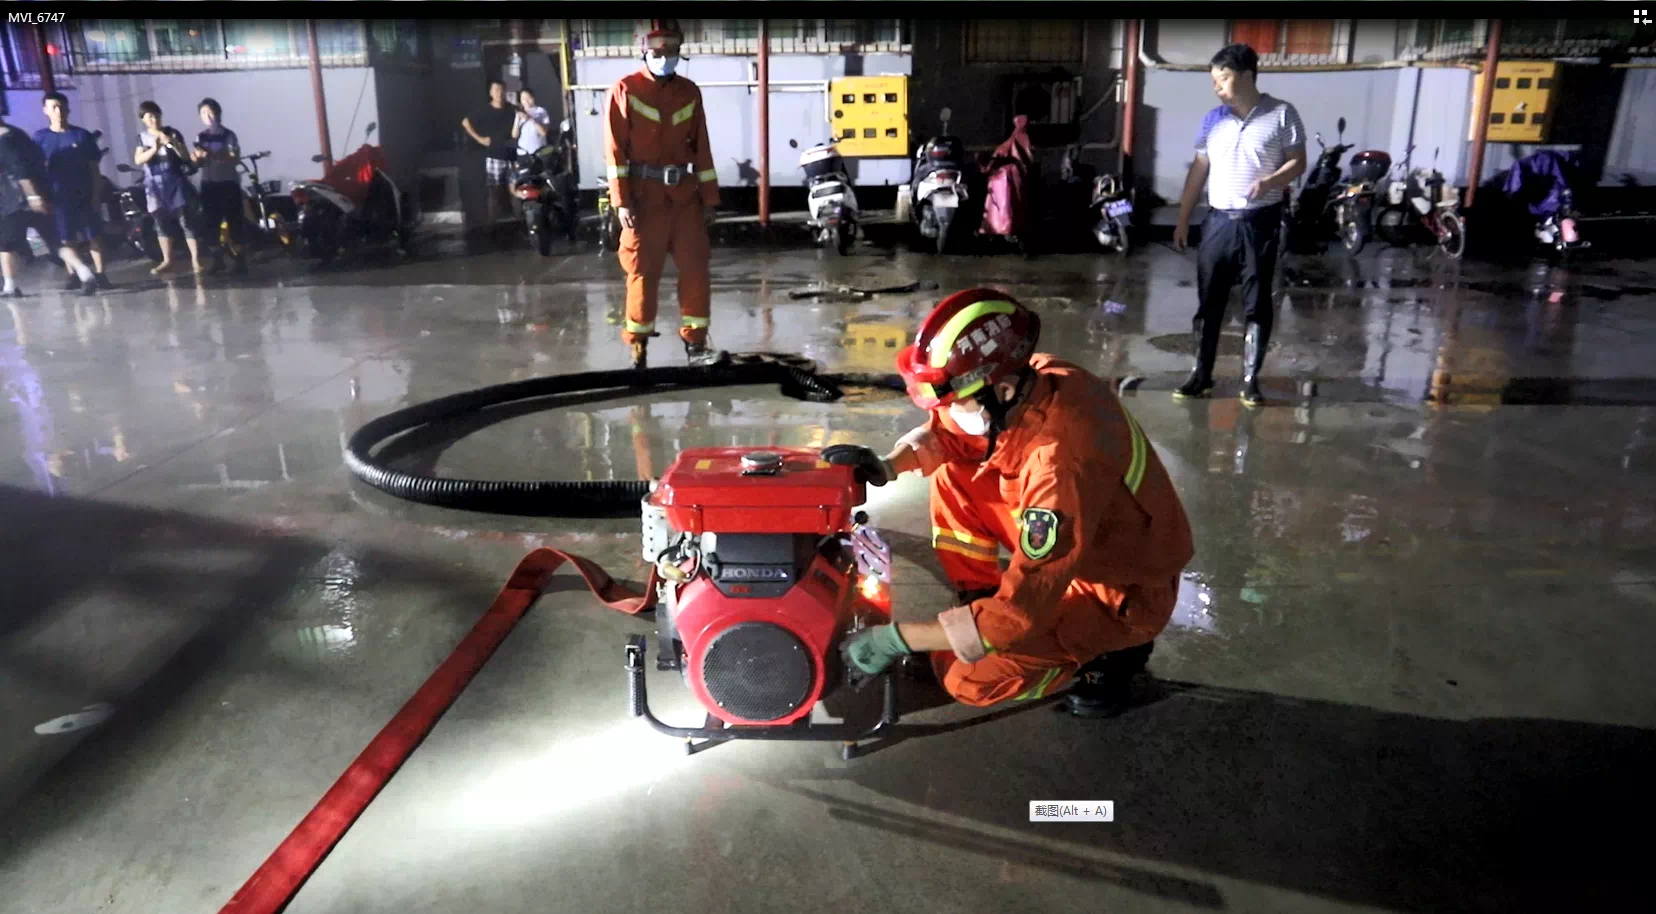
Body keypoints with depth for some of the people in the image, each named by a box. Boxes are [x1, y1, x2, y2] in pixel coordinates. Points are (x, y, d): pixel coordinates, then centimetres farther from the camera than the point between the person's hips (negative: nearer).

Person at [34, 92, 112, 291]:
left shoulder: (82, 135, 1)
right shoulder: (40, 137, 2)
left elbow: (94, 169, 2)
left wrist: (96, 196, -5)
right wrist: (44, 197, -4)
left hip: (84, 196, 0)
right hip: (59, 197, 1)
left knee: (94, 236, -2)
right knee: (66, 239, 5)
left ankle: (100, 275, 2)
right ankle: (73, 276, 11)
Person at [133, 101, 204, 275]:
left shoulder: (172, 133, 2)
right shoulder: (142, 137, 6)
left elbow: (186, 156, -4)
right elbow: (138, 160, -6)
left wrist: (173, 144, -22)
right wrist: (154, 149, -21)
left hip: (176, 183, -2)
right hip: (155, 186, 2)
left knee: (186, 221, -7)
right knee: (162, 224, 6)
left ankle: (196, 260, -8)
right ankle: (167, 260, 13)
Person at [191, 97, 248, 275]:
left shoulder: (228, 135, -3)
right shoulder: (200, 137, 10)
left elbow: (236, 159, -15)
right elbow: (199, 163, 11)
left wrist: (212, 155, -27)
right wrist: (196, 158, -12)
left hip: (228, 183, -4)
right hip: (209, 184, 4)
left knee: (235, 222, -6)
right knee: (210, 223, 2)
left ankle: (241, 260, -2)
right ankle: (218, 259, 10)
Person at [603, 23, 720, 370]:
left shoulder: (690, 92, 11)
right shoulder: (625, 90, -2)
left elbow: (701, 147, 12)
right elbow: (615, 148, -6)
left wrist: (709, 197, 8)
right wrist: (621, 201, -14)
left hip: (685, 195, 4)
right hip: (644, 195, -4)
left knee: (696, 270, 1)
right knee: (643, 273, 1)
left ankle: (695, 343, 10)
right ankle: (638, 346, 12)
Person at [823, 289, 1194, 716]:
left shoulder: (1063, 463, -39)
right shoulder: (1031, 378, -16)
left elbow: (1022, 613, -34)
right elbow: (950, 433, 6)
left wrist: (896, 640, -28)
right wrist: (888, 466, -12)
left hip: (1123, 592, -7)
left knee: (968, 677, -15)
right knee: (952, 481, -2)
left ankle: (1108, 650, 4)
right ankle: (980, 599, 13)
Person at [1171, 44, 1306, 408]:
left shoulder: (1281, 114, -2)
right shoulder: (1212, 119, 8)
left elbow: (1298, 162, -1)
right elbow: (1198, 171, 12)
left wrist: (1271, 181, -22)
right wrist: (1183, 219, 9)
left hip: (1260, 221, -3)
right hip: (1219, 220, 3)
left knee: (1257, 303, 2)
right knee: (1209, 301, 4)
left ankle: (1250, 379, 9)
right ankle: (1201, 374, 14)